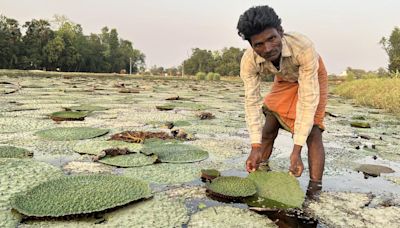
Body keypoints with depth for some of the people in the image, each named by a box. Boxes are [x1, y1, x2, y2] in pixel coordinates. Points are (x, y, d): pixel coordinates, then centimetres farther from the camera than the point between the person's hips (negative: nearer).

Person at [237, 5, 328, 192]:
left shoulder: (303, 47, -43)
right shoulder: (249, 61, -32)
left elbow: (308, 98, -40)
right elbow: (252, 101, -27)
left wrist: (296, 150, -41)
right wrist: (255, 147, -35)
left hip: (312, 77, -3)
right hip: (284, 80, 3)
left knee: (313, 133, -17)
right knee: (268, 130, 0)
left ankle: (314, 189, -10)